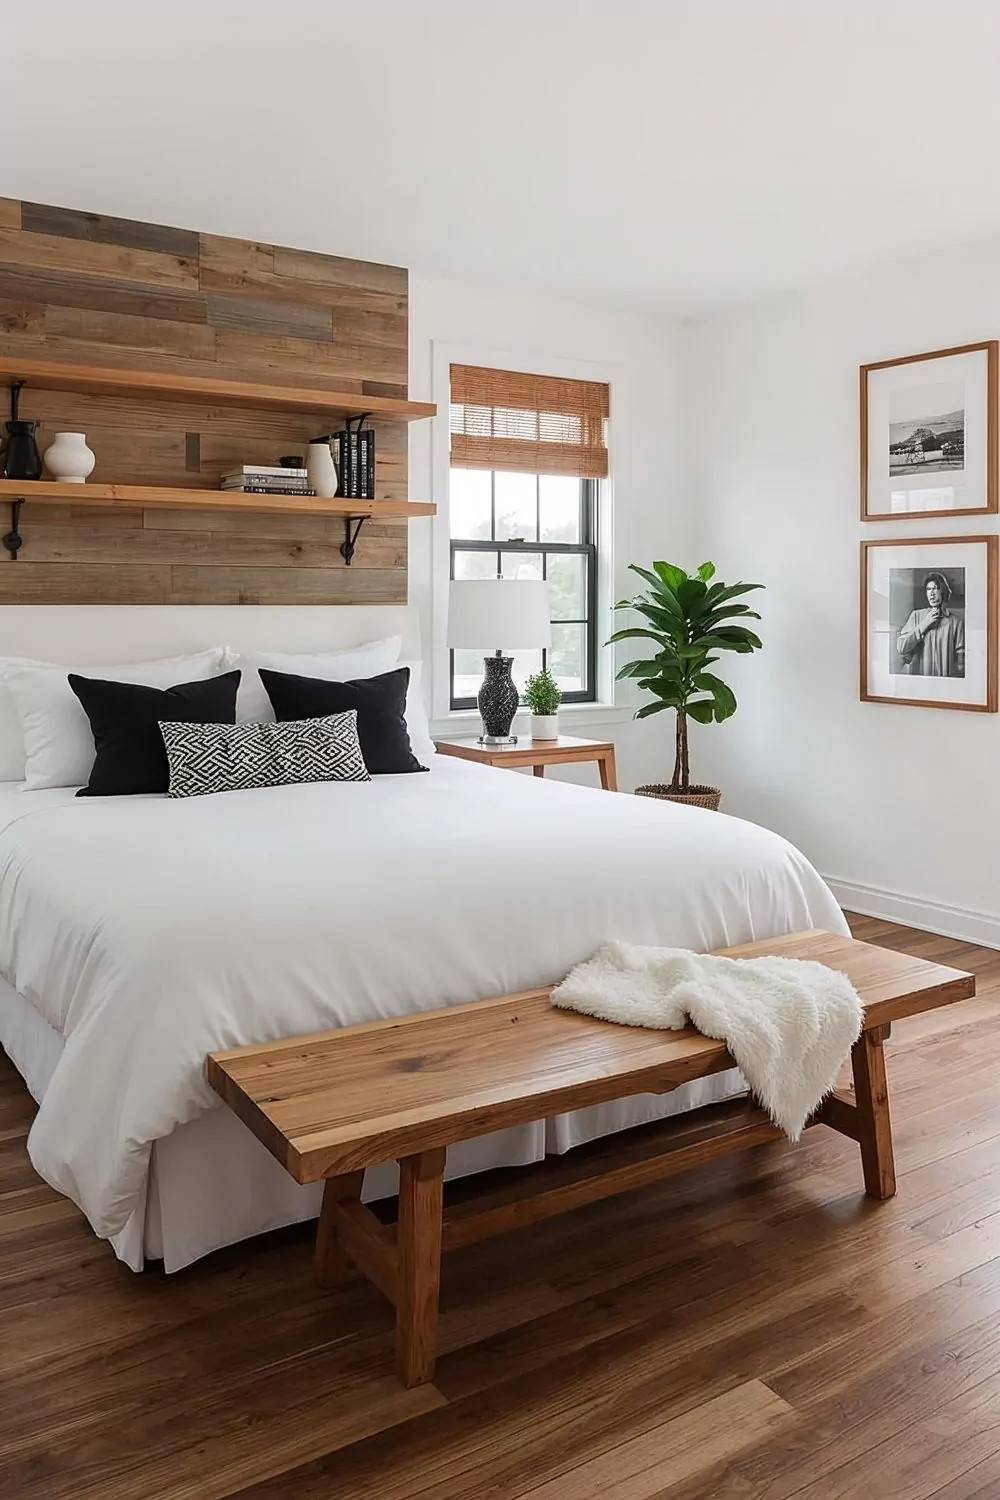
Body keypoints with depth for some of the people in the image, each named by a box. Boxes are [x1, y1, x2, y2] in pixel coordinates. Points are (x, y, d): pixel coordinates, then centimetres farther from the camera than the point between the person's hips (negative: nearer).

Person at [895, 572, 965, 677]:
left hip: (945, 680, -1)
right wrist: (923, 625, -8)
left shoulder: (956, 621, -2)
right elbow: (900, 648, -4)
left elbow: (961, 657, -3)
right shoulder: (916, 615, 4)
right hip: (917, 678, 1)